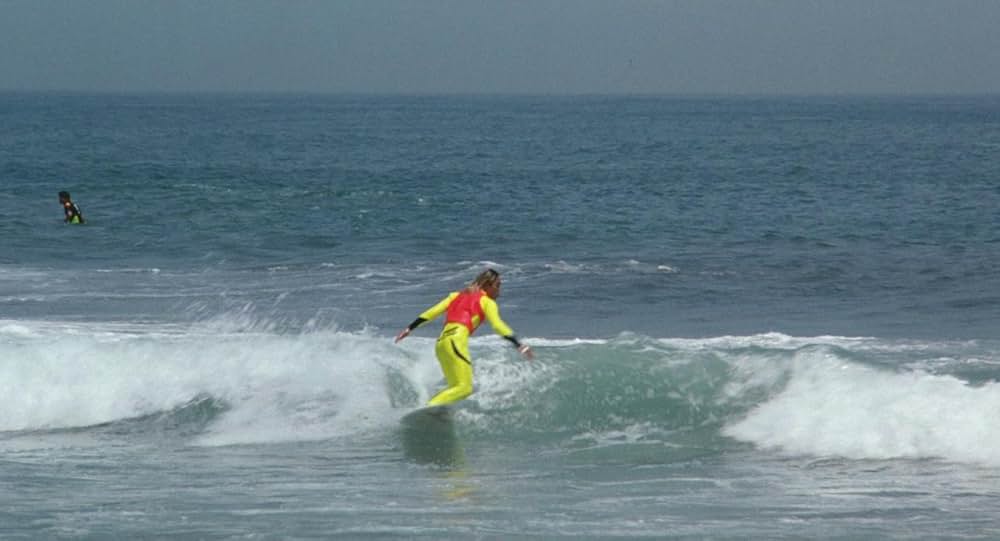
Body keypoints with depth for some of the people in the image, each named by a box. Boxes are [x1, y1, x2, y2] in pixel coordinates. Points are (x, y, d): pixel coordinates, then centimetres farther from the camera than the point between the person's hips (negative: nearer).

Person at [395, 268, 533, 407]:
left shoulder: (457, 295, 26)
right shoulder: (487, 302, 9)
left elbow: (432, 312, 20)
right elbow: (497, 325, -6)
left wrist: (409, 329, 23)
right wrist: (519, 345, -13)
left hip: (441, 342, 7)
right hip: (456, 341, -7)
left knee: (456, 387, 14)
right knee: (464, 387, -12)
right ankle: (429, 407, -29)